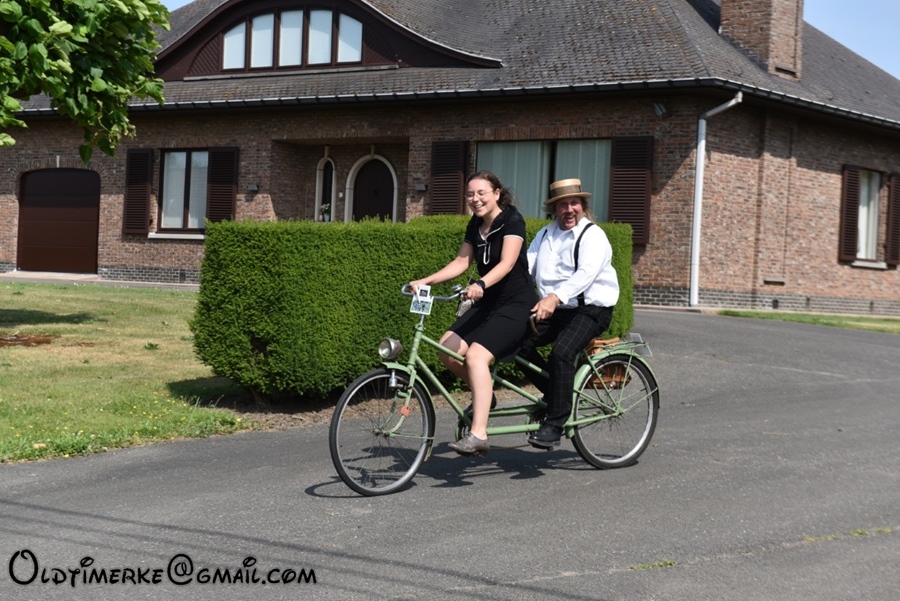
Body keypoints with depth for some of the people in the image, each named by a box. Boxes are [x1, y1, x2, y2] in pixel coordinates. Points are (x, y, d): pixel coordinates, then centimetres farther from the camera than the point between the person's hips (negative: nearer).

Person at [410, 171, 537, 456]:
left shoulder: (512, 220, -14)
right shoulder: (475, 225, 8)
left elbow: (507, 263, -26)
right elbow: (461, 262, 8)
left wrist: (480, 285, -44)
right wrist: (425, 281, -4)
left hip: (516, 305, -8)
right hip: (488, 303, 8)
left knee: (476, 355, -26)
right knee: (448, 349, -11)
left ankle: (478, 435, -30)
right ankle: (485, 395, 14)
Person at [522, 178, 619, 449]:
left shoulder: (593, 236, -10)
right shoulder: (545, 234, 13)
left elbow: (585, 274, -27)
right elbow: (525, 266, 2)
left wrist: (555, 298, -44)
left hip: (590, 309, -7)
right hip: (554, 309, 7)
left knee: (561, 352, -30)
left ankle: (554, 425, -23)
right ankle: (555, 394, 7)